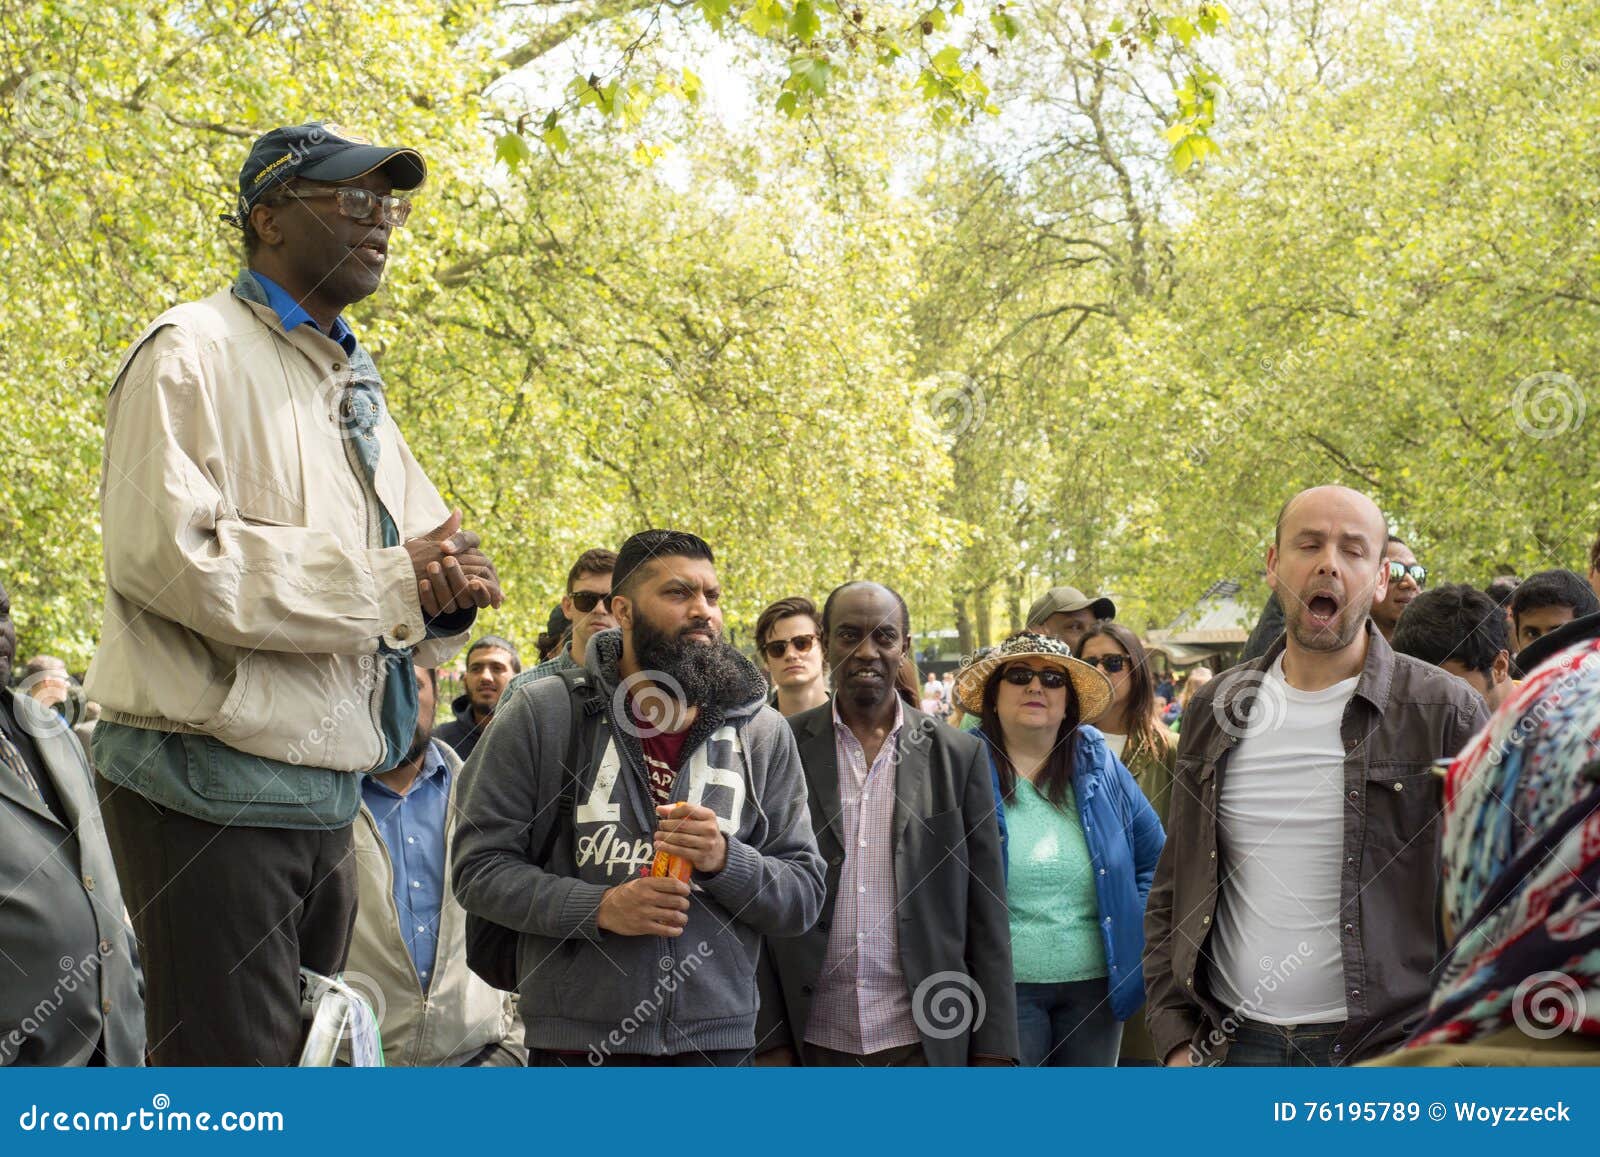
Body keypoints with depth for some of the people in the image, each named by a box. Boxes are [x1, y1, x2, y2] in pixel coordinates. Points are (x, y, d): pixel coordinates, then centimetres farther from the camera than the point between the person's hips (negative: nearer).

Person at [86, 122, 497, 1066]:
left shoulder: (359, 392, 20)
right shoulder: (195, 352, -5)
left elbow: (430, 558, 18)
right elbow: (165, 554, -19)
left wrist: (449, 588, -8)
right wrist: (387, 583, -16)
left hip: (328, 798, 8)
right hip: (211, 785, -8)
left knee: (311, 1057, 13)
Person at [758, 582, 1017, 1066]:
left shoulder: (959, 755, 4)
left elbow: (986, 916, 5)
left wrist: (993, 1046, 1)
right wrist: (769, 1038, -2)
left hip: (923, 1043, 0)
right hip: (813, 1041, 0)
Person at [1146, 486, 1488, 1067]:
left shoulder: (1446, 711, -5)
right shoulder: (1215, 709, 7)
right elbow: (1170, 896, 12)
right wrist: (1177, 1039, 3)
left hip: (1388, 1049, -3)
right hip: (1232, 1042, 3)